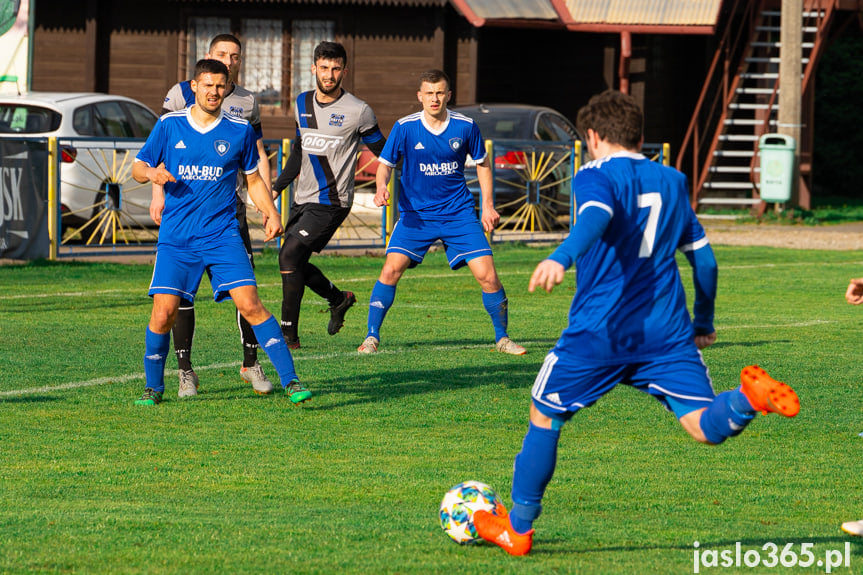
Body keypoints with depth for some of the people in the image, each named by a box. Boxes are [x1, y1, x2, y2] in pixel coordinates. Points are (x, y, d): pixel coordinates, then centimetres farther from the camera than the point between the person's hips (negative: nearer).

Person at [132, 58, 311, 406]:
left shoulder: (239, 130, 5)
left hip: (223, 234, 0)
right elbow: (137, 169, 9)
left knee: (250, 304, -13)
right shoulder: (169, 125, 4)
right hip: (176, 239, 0)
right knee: (163, 313, -8)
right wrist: (150, 172, -15)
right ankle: (153, 388, 13)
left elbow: (253, 178, 16)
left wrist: (271, 213, 0)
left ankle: (290, 380, -9)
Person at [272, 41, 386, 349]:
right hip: (303, 198, 7)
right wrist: (277, 188, 19)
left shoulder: (358, 111, -9)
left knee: (290, 255, -18)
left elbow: (384, 153, 0)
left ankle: (289, 333, -12)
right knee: (295, 264, 8)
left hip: (332, 202, -7)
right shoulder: (303, 103, 9)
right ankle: (339, 298, 34)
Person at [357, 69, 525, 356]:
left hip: (458, 213, 1)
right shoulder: (405, 127, -8)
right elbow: (385, 163, 1)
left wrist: (488, 205, 6)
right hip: (415, 213, -1)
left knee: (487, 275, -7)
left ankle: (502, 338, 12)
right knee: (391, 269, -18)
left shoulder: (465, 126, -4)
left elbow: (482, 163, 11)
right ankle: (372, 337, -5)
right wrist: (381, 186, -21)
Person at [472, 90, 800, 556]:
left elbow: (597, 217, -24)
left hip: (599, 330, -4)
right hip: (666, 332, 4)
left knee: (544, 416, 15)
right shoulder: (671, 181, 18)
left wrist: (561, 258, -42)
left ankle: (517, 529, 21)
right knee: (706, 427, -4)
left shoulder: (596, 175, 0)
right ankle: (750, 396, -37)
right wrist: (704, 322, 33)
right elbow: (704, 258, 20)